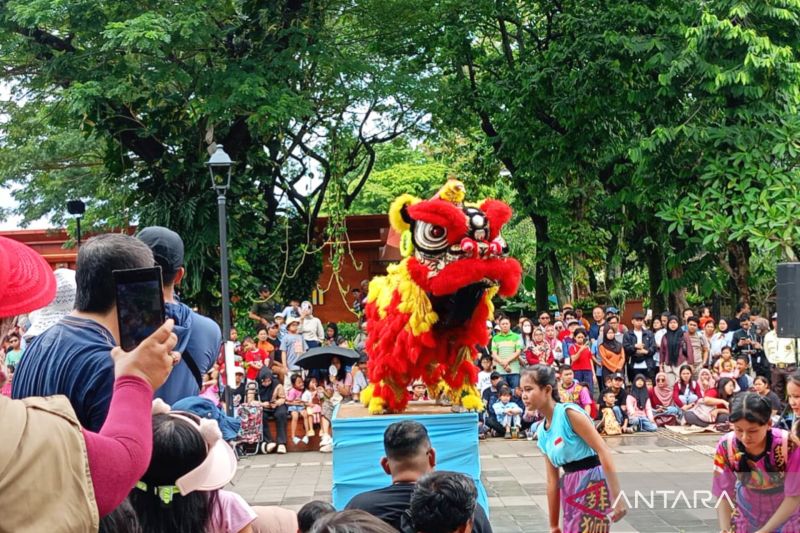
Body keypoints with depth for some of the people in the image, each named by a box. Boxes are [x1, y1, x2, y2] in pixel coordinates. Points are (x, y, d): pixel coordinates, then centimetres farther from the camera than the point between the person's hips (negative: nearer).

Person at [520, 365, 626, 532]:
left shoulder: (569, 413, -13)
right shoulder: (542, 431, 10)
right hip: (571, 491, 8)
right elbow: (552, 480, 14)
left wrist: (617, 498, -21)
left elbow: (603, 451, -17)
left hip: (592, 485, -8)